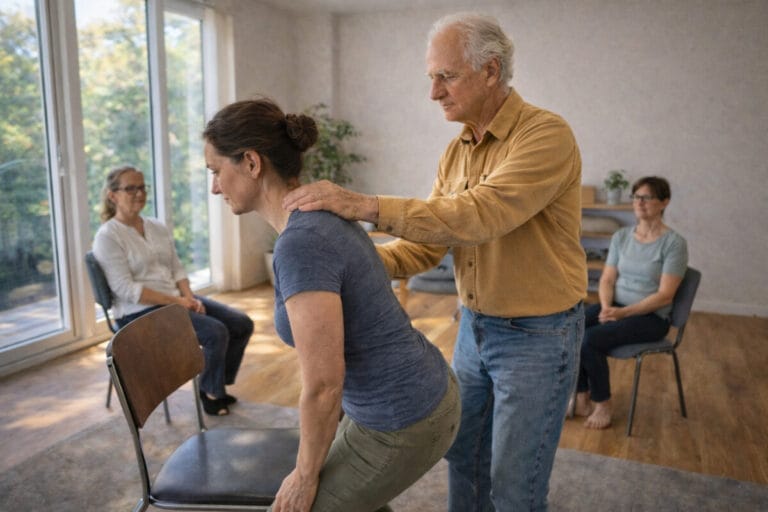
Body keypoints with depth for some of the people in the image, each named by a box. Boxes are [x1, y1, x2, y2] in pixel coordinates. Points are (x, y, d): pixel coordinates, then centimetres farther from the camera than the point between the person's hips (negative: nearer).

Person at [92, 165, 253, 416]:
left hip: (176, 300, 8)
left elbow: (177, 269, 11)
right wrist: (176, 301, -20)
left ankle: (217, 384, 14)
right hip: (141, 312, -7)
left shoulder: (158, 227, 12)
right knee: (216, 332, -26)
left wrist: (189, 298, -8)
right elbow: (125, 289, -18)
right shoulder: (107, 237, -10)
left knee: (243, 324, -4)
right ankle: (210, 391, 0)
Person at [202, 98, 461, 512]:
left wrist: (306, 474, -8)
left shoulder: (302, 243, -28)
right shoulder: (322, 217, 2)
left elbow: (323, 385, -26)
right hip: (425, 394, 9)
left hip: (402, 424, -9)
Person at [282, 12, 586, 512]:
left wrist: (365, 205, -37)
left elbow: (479, 214, -34)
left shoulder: (546, 134, -19)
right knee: (464, 455, 22)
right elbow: (428, 243, 3)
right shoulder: (457, 150, 5)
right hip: (475, 327, 7)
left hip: (538, 336, -7)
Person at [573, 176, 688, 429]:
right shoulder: (621, 236, 7)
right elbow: (607, 279, 6)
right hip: (616, 306, 5)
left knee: (591, 339, -29)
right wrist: (606, 307, -14)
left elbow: (664, 296, -14)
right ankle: (582, 399, -9)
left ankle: (603, 404, -5)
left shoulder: (674, 243, -10)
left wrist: (623, 313, -22)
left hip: (651, 316, -5)